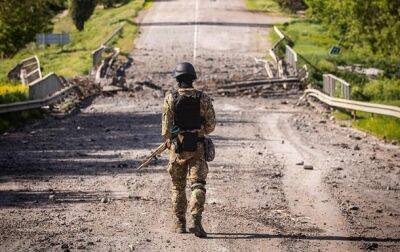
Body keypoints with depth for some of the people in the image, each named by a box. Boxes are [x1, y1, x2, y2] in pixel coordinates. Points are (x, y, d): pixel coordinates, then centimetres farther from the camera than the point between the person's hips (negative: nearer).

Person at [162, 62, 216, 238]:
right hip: (198, 148, 0)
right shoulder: (203, 98, -3)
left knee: (178, 187, 14)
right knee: (198, 185, -3)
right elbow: (211, 126, -1)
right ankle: (196, 221, -20)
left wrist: (168, 142, 8)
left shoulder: (170, 99, -5)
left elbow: (166, 126, -9)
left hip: (178, 148, 0)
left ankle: (179, 224, 18)